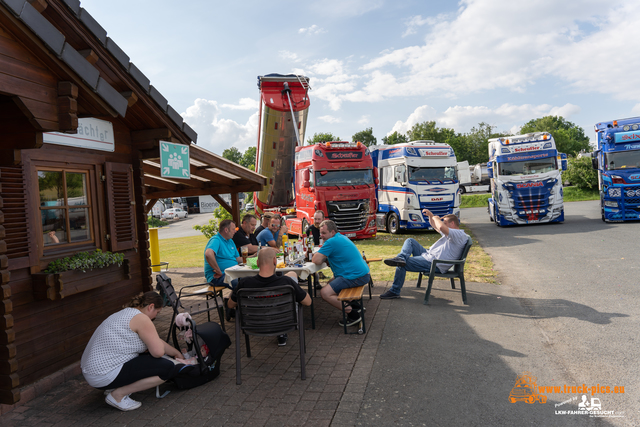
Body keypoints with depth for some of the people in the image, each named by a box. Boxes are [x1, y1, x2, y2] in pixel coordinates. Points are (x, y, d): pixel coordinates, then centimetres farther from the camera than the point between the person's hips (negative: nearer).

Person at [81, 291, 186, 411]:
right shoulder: (141, 318, -13)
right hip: (105, 377, -10)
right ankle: (118, 394, -4)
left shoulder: (127, 313, 17)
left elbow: (156, 342, 28)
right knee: (168, 368, -12)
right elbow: (158, 352, -17)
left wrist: (176, 353, 36)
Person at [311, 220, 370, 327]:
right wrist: (322, 257, 7)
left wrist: (316, 255, 3)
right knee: (331, 282, 26)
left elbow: (316, 260, -19)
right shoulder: (341, 238, 18)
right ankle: (353, 305, 20)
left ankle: (352, 314, -7)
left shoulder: (332, 242, -14)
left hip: (355, 277, -11)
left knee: (325, 293, -13)